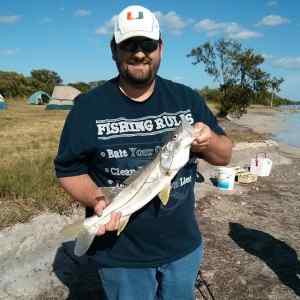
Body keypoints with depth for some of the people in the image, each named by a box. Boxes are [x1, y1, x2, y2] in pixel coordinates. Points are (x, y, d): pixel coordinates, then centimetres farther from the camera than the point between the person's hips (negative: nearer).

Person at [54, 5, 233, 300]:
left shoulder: (187, 98, -2)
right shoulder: (89, 106, -9)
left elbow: (225, 156, 2)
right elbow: (69, 170, -4)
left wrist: (209, 142, -20)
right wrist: (97, 200, -23)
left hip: (184, 245, 3)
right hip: (121, 254, -2)